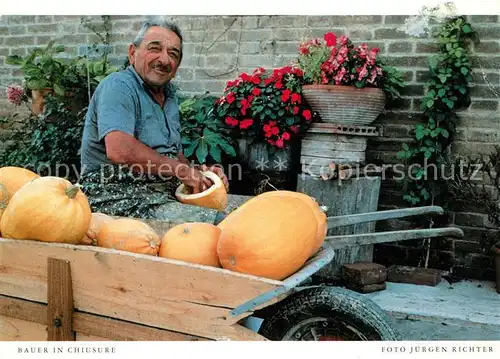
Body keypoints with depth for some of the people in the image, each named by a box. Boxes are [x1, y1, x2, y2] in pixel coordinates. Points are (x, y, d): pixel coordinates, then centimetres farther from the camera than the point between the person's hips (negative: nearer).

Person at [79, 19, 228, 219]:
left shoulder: (169, 95, 18)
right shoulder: (118, 86, -10)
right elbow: (119, 151, -26)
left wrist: (198, 173, 2)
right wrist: (182, 171, -18)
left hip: (165, 194, 8)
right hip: (116, 198, -8)